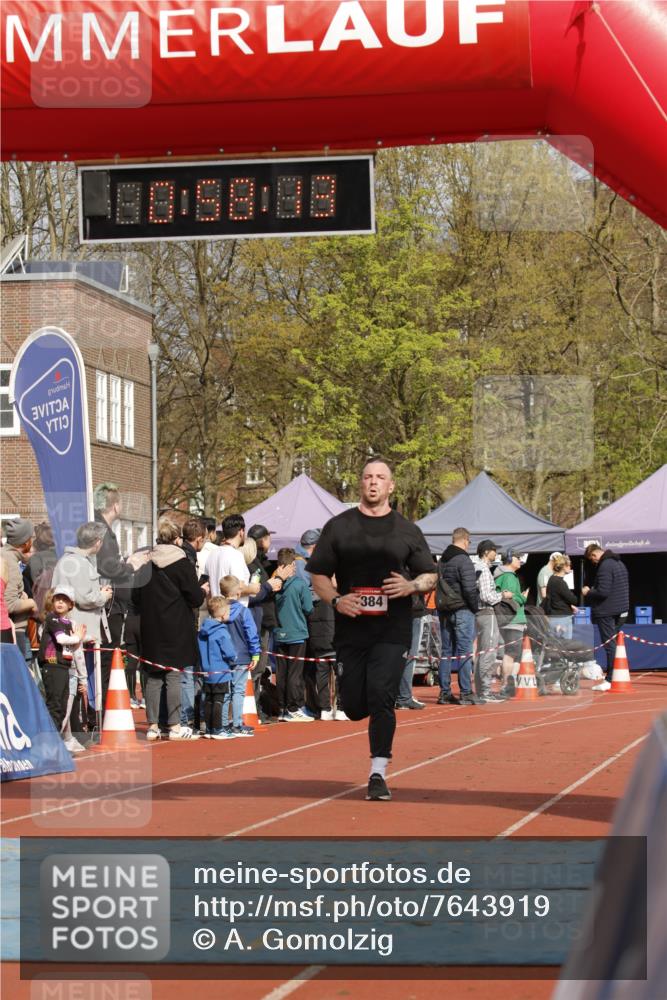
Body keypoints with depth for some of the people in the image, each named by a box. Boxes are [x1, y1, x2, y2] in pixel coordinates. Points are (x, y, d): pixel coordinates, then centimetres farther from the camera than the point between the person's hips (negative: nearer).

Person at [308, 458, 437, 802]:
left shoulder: (406, 531, 8)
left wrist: (411, 586, -9)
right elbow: (318, 575, 8)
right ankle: (380, 717, 38)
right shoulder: (338, 527, 7)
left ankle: (378, 773, -8)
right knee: (354, 706, 1)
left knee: (380, 696, -16)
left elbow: (431, 576, 13)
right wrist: (335, 600, -11)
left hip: (392, 631, -1)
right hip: (351, 628, 1)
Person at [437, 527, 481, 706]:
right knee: (465, 652, -4)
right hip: (462, 611, -7)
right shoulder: (463, 560, -12)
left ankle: (444, 692, 11)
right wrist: (475, 607, -6)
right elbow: (470, 589, -17)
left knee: (446, 651, 10)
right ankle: (466, 693, -5)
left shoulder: (442, 560, 12)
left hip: (444, 611, 7)